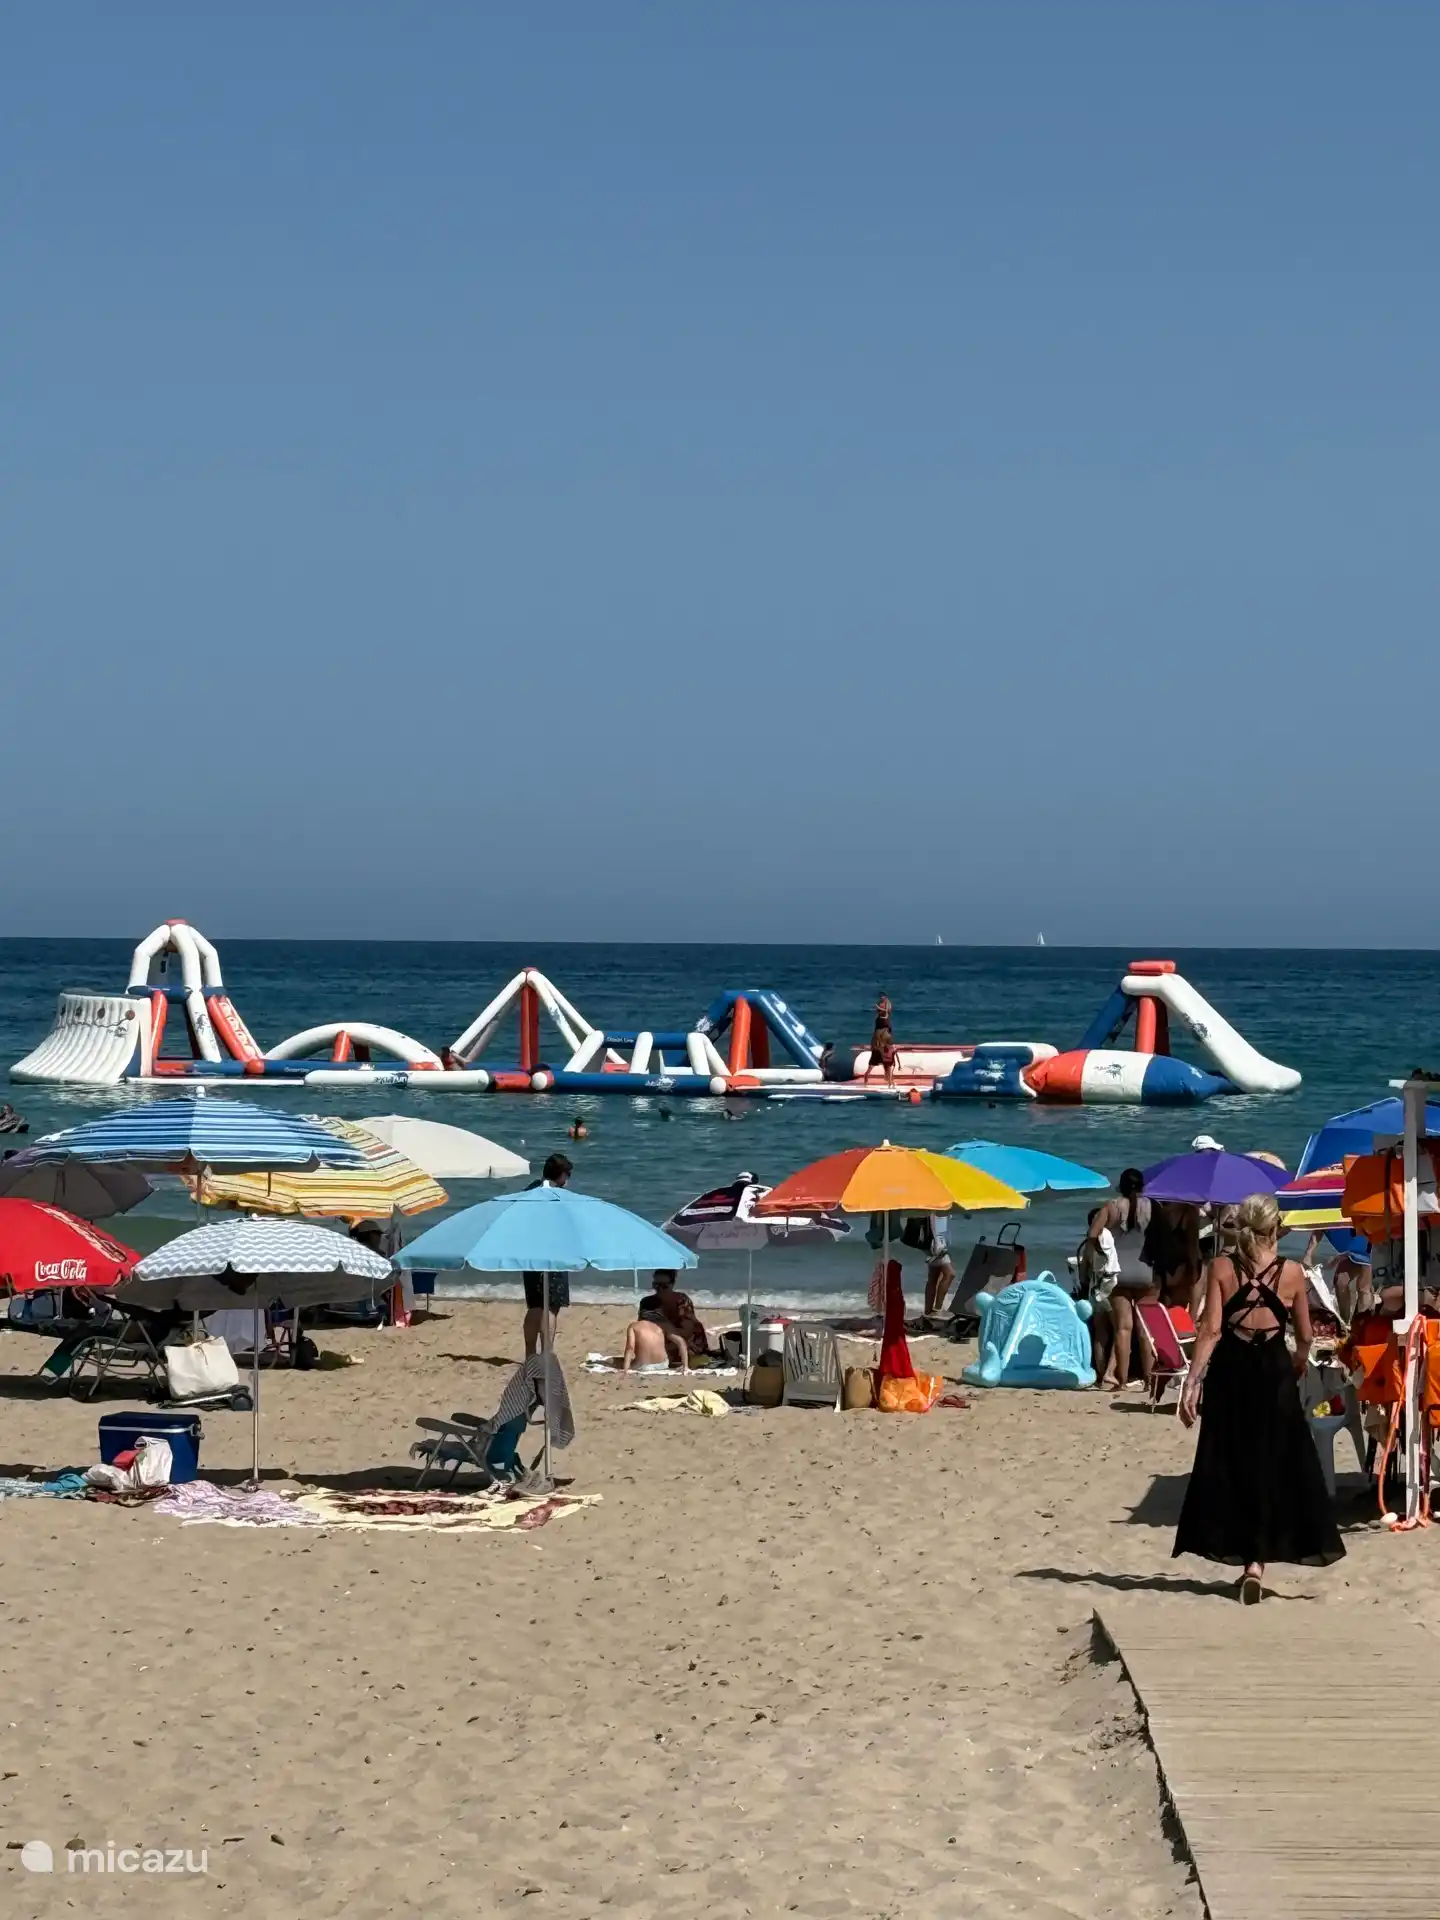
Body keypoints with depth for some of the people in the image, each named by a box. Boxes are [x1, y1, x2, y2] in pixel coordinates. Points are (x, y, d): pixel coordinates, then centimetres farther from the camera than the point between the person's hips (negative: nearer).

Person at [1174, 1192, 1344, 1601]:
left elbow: (1211, 1330, -10)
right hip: (1274, 1372, 0)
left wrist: (1192, 1383, -10)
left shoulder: (1222, 1267, -4)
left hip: (1230, 1371, 0)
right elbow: (1304, 1338, 6)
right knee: (1271, 1465, 5)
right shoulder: (1291, 1272, -2)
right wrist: (1296, 1369, 26)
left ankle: (1239, 1550, 16)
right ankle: (1257, 1559, -4)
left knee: (1228, 1464, 12)